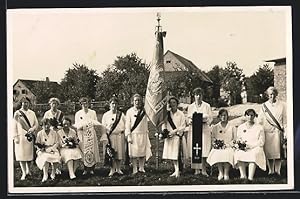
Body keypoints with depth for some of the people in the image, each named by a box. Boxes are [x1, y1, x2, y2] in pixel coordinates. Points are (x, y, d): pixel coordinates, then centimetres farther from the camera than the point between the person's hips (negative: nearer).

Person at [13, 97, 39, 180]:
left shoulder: (32, 113, 11)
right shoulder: (17, 113, 3)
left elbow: (36, 124, 11)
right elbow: (14, 126, 1)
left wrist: (32, 129, -10)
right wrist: (15, 137, -6)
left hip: (30, 136, 2)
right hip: (21, 136, -2)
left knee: (29, 154, 5)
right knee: (21, 154, -4)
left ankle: (28, 170, 22)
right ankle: (24, 173, 1)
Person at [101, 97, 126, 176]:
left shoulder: (121, 114, 5)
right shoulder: (106, 115, 3)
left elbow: (125, 125, 9)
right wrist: (105, 138, -3)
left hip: (119, 136, 1)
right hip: (110, 136, -1)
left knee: (119, 152, 5)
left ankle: (118, 169, 18)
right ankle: (112, 169, 9)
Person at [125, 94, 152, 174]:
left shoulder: (144, 111, 8)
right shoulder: (129, 111, 1)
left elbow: (146, 123, 14)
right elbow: (127, 124, -1)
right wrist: (128, 136, -7)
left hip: (143, 135, 2)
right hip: (134, 135, -2)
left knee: (143, 152, 2)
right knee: (134, 153, -2)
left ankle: (141, 168, 12)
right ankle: (134, 169, 4)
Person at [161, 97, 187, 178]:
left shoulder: (181, 114, -3)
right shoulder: (167, 114, 7)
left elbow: (183, 127, -5)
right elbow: (164, 124, 13)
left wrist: (174, 132, -14)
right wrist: (164, 130, -6)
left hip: (178, 136, -4)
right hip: (169, 137, 4)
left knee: (177, 154, -9)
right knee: (171, 154, 6)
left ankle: (178, 171, 2)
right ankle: (176, 170, 17)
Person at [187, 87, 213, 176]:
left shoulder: (207, 106, 7)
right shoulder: (190, 107, 12)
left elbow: (210, 118, 6)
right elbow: (188, 119, 12)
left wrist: (205, 120, -14)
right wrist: (190, 121, -10)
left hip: (204, 130, -1)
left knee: (204, 150, -8)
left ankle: (204, 170, -4)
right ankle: (196, 170, 2)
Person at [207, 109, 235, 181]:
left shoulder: (231, 127, 14)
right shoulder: (215, 127, 17)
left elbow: (234, 139, 10)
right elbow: (213, 138, 15)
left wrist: (227, 144, -6)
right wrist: (215, 143, -6)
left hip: (228, 147, -1)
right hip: (218, 147, 1)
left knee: (227, 153, -35)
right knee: (217, 153, -34)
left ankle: (226, 173, -26)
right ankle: (220, 173, -25)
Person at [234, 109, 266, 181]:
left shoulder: (259, 127, 9)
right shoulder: (240, 127, 19)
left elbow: (261, 142, 1)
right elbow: (238, 139, 16)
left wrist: (250, 146, -12)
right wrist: (239, 144, -8)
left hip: (255, 148, -2)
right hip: (242, 149, 2)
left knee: (253, 154, -36)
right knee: (238, 153, -31)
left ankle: (250, 177, -43)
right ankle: (243, 175, -33)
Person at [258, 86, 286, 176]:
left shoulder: (281, 105, 6)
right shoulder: (264, 106, 8)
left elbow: (285, 119, 7)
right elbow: (260, 120, 10)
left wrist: (285, 131, 1)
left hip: (278, 131, -1)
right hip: (267, 131, 1)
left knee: (278, 151, -2)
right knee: (269, 151, -1)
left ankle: (277, 170, 5)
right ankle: (271, 170, 8)